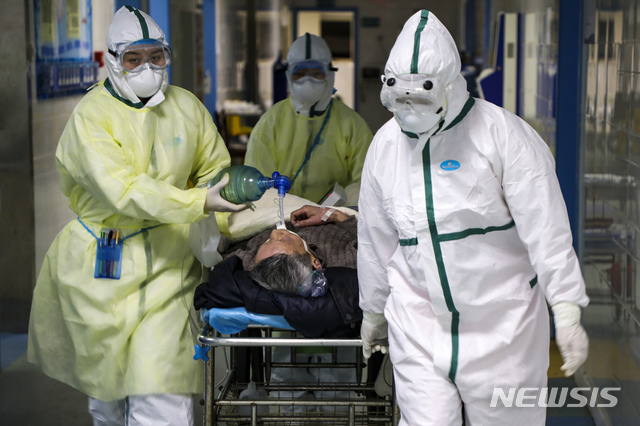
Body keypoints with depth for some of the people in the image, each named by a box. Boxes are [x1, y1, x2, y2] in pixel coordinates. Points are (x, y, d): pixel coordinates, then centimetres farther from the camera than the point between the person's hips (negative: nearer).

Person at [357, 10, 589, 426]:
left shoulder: (503, 134, -10)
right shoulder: (385, 144, 5)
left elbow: (545, 227, -12)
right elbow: (375, 239, 16)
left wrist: (566, 311, -17)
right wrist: (374, 310, 24)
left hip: (502, 323, -3)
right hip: (419, 325, 3)